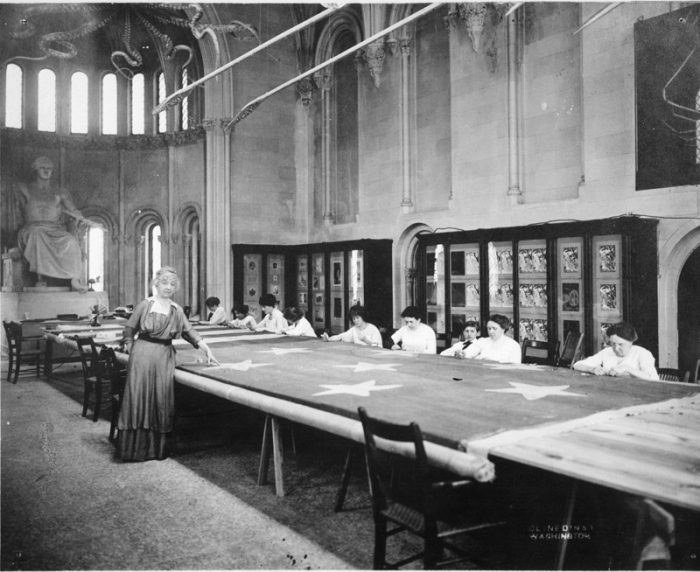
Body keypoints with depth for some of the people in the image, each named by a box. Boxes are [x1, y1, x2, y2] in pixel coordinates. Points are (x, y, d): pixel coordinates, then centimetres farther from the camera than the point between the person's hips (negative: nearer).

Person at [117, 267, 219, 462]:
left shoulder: (176, 310, 9)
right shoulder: (145, 305, 0)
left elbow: (190, 332, 10)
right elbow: (129, 329, 5)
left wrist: (207, 351, 3)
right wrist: (130, 350, -4)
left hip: (165, 356, 3)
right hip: (143, 354, -3)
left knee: (162, 400, 2)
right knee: (138, 398, -3)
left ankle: (158, 448, 12)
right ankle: (134, 447, 5)